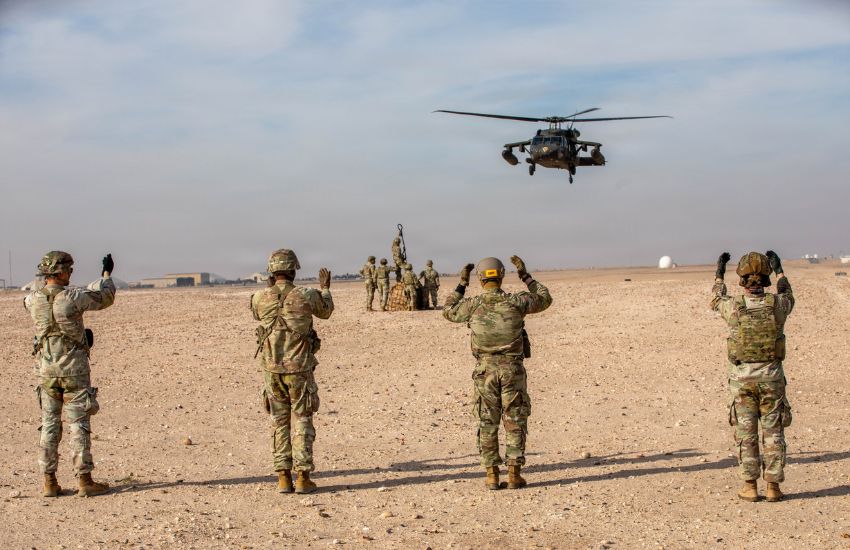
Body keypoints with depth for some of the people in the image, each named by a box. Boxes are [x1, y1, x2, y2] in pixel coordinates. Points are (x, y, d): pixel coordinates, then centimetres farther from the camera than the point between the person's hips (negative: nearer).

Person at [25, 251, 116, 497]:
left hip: (47, 370, 4)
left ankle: (49, 482, 11)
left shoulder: (33, 300, -2)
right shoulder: (72, 297, -14)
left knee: (49, 426, 10)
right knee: (79, 425, 1)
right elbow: (105, 297, 2)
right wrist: (107, 274, 20)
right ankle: (85, 481, 4)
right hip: (74, 370, -4)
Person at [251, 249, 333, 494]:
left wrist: (270, 288, 31)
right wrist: (325, 288, 31)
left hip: (272, 370, 2)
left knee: (280, 423, 10)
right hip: (300, 370, -2)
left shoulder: (259, 299, -6)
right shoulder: (306, 296, -10)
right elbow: (325, 311, 13)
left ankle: (284, 478, 9)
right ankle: (303, 478, 5)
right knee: (301, 422, 6)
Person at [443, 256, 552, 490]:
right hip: (512, 369, 0)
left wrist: (462, 284, 16)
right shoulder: (516, 302, -8)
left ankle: (492, 475, 8)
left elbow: (448, 311, 14)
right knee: (515, 423, 7)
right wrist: (525, 275, 15)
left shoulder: (473, 304, -7)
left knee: (488, 424, 9)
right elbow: (544, 299, 12)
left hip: (485, 370, 1)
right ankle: (514, 474, 3)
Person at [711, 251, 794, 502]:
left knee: (746, 434, 7)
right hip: (771, 377, 1)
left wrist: (719, 273, 27)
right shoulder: (777, 304, -7)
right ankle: (773, 486, 8)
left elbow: (716, 300, 15)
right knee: (773, 433, 8)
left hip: (742, 378, -1)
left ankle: (750, 486, 8)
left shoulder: (734, 306, -10)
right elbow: (788, 297, 20)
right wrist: (779, 270, 32)